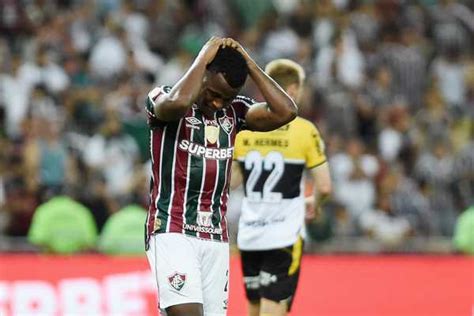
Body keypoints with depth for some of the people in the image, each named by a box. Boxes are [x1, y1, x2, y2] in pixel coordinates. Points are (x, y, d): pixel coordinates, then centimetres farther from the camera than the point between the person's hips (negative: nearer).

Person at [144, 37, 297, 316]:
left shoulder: (234, 111, 11)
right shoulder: (163, 99, -3)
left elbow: (285, 112, -4)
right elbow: (177, 103, -28)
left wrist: (249, 64, -2)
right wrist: (203, 58, -15)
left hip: (216, 236, 6)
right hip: (172, 230, -6)